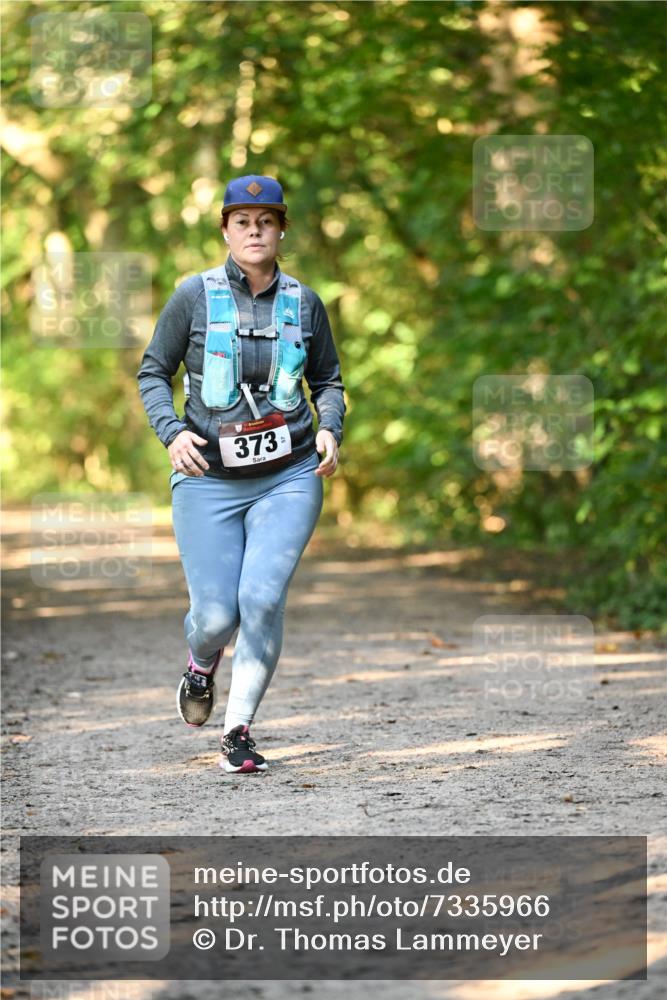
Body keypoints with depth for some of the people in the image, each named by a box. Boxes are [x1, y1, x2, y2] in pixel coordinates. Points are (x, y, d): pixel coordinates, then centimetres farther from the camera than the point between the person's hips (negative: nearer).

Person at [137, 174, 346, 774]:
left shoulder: (304, 303, 5)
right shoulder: (195, 296, -1)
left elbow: (328, 379, 17)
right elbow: (154, 372, 6)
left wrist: (329, 428, -2)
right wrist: (172, 432, -11)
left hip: (289, 477, 1)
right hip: (209, 479, -1)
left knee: (263, 596, -15)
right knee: (216, 615, -5)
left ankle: (239, 730, 0)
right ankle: (201, 665, 34)